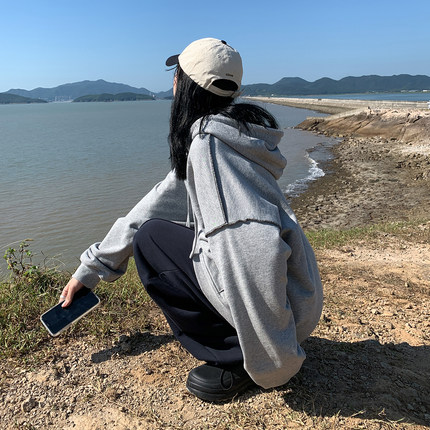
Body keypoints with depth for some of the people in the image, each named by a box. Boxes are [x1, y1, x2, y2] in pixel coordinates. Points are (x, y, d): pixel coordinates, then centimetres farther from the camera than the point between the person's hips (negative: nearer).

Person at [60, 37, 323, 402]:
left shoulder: (209, 141, -20)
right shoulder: (204, 138, 11)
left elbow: (254, 245, -31)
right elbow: (156, 204, 14)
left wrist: (268, 361, -21)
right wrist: (90, 270, 19)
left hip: (284, 303, -9)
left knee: (151, 237, -3)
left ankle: (235, 360, -1)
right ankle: (239, 348, 15)